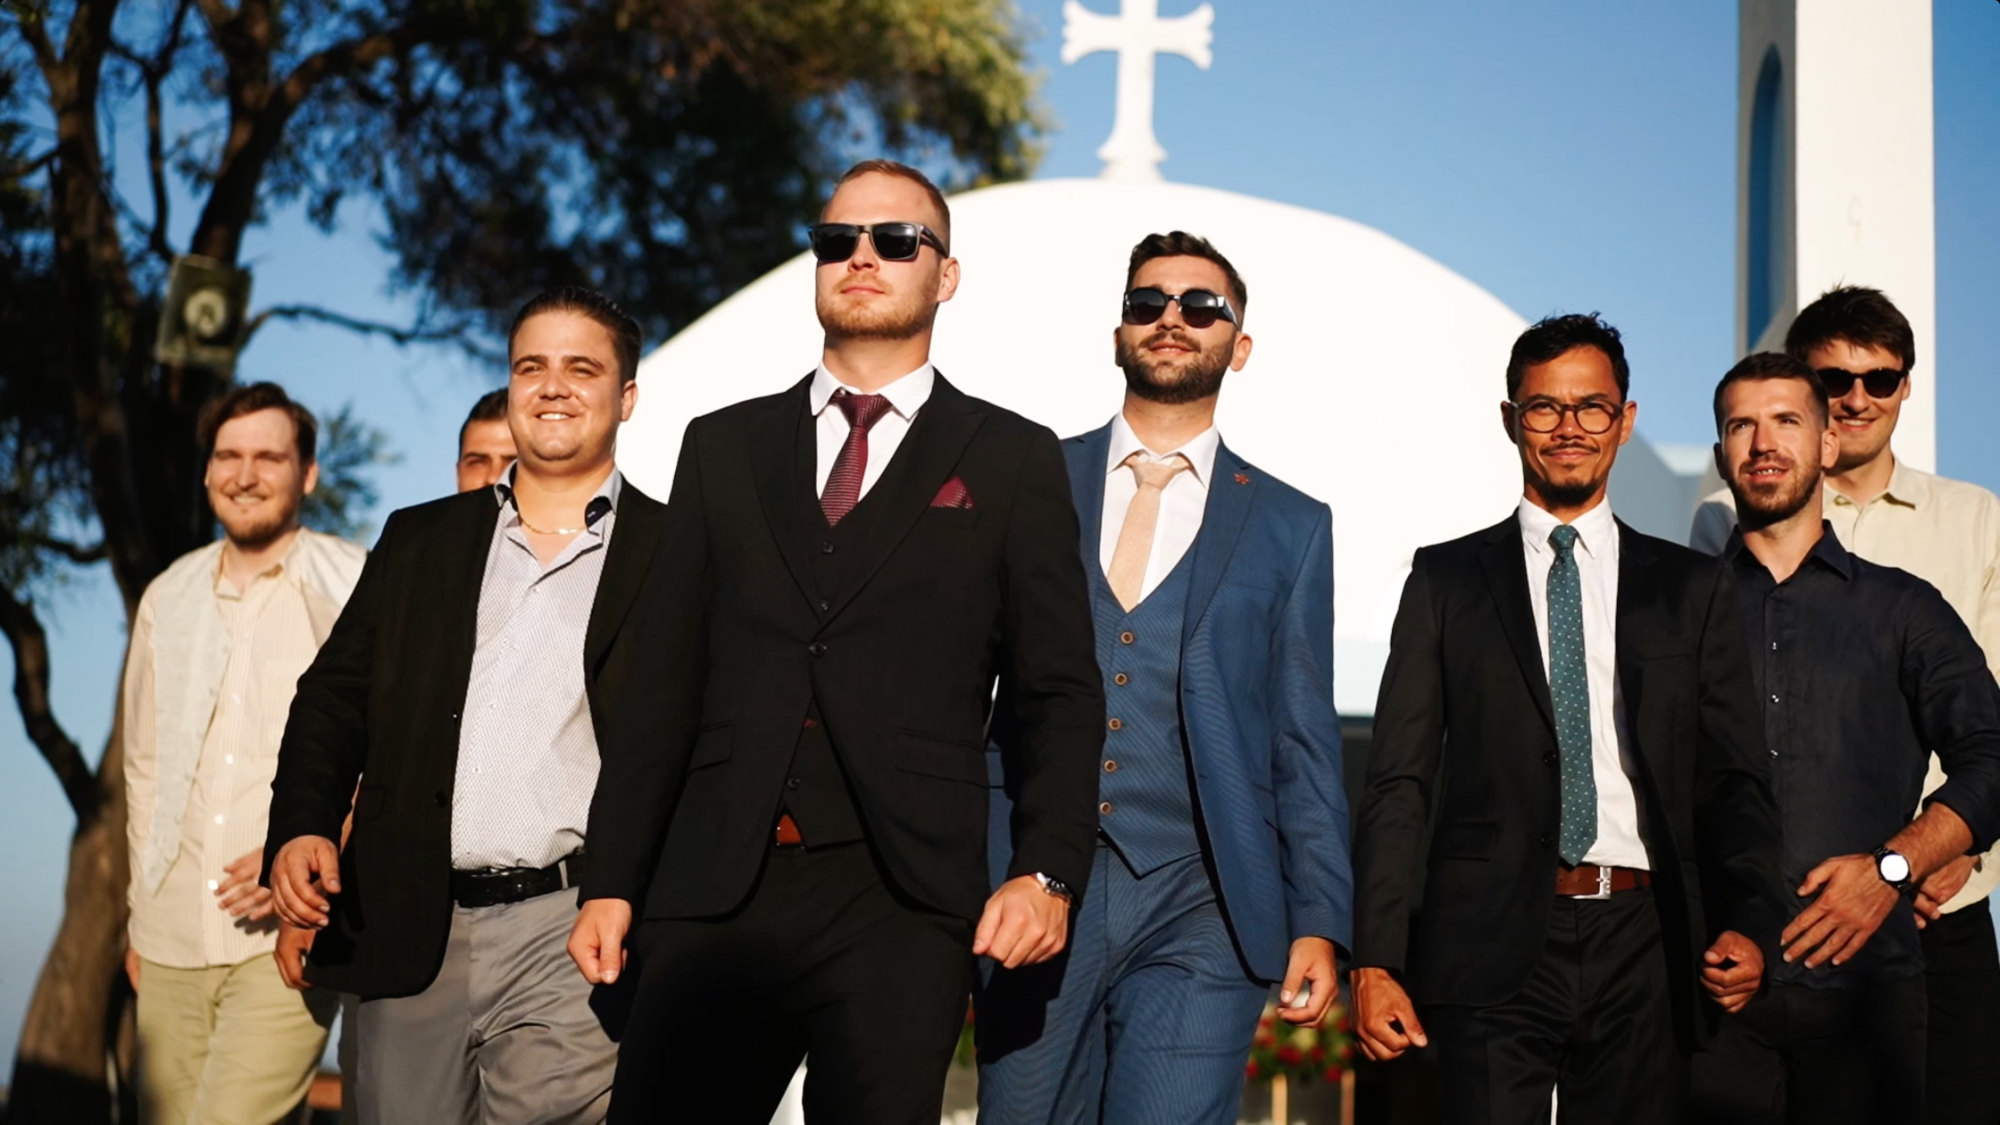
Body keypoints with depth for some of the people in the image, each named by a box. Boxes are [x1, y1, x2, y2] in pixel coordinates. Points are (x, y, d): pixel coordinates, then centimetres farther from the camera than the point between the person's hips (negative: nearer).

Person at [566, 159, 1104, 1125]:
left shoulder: (1012, 461, 9)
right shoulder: (724, 447, 15)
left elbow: (1060, 692, 6)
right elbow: (663, 682, 12)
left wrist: (1048, 872, -7)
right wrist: (611, 882, 7)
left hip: (902, 905, -2)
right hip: (713, 895, 2)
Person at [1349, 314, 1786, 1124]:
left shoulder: (1693, 588, 12)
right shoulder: (1446, 580, 8)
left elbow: (1734, 778, 10)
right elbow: (1398, 782, 4)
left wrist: (1747, 923, -8)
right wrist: (1374, 961, -4)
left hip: (1642, 945, 2)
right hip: (1493, 949, -1)